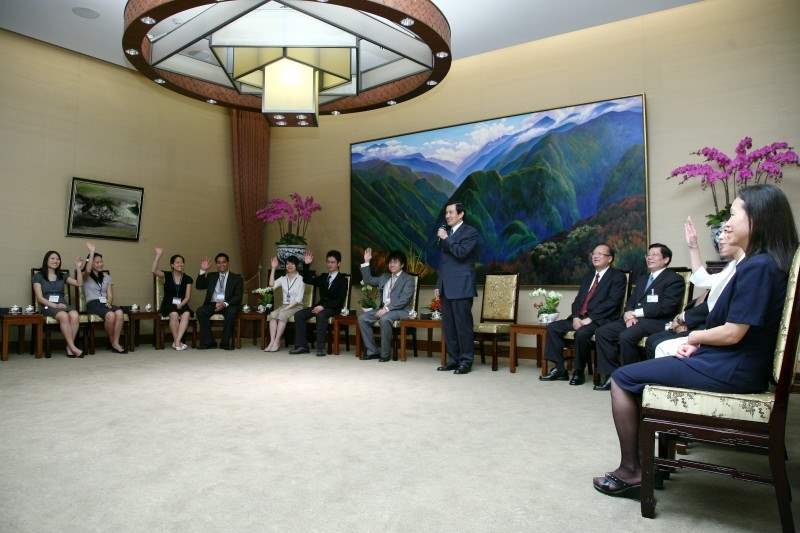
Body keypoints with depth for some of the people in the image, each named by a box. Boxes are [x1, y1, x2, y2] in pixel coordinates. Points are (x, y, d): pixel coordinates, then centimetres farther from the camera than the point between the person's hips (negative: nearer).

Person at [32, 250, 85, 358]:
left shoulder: (62, 276, 22)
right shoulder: (38, 276, 10)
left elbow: (79, 283, 8)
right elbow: (39, 298, 1)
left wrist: (78, 268, -2)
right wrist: (55, 305, -14)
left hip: (63, 304, 3)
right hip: (47, 306, -3)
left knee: (75, 315, -34)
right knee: (64, 316, -38)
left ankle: (69, 348, -29)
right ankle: (73, 347, -36)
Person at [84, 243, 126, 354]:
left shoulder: (106, 276, 22)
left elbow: (110, 294, 14)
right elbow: (88, 269, -17)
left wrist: (109, 302, -7)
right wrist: (92, 252, -22)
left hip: (105, 303, 4)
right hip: (92, 304, -4)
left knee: (120, 312, -32)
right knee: (110, 315, -35)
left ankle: (116, 343, -31)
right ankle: (111, 341, -12)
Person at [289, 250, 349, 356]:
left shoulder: (342, 280, -1)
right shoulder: (323, 277, 19)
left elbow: (340, 300, -11)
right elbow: (307, 280, 20)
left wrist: (324, 306, -22)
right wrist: (306, 265, 6)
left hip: (333, 308, -6)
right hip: (320, 306, 6)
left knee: (321, 315, -38)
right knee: (298, 315, -15)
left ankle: (320, 347, -36)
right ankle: (302, 346, -14)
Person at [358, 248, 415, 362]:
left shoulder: (408, 279, -1)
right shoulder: (385, 277, 21)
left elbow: (404, 300, -13)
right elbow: (368, 280, 25)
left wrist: (387, 308, -22)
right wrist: (366, 262, 16)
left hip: (400, 310, -7)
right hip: (384, 308, 7)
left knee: (384, 319, -36)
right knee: (362, 318, -13)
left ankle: (385, 354, -22)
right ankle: (372, 351, -8)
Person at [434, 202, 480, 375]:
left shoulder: (470, 232, -2)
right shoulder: (447, 233, 20)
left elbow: (461, 252, -19)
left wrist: (445, 239, -9)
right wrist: (438, 285, 18)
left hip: (461, 287, -7)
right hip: (446, 288, 7)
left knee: (463, 325, -4)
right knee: (448, 326, 9)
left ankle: (466, 361, 4)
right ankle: (453, 360, 17)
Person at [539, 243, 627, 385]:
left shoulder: (618, 277, 0)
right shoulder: (588, 277, 22)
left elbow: (612, 302, -13)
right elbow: (578, 300, 16)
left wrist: (589, 319, -19)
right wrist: (576, 317, -5)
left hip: (600, 319, -7)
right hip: (579, 318, 8)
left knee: (582, 333, -34)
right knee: (552, 327, -8)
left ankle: (579, 372, -14)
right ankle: (560, 369, -4)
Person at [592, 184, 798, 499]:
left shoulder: (758, 266, -20)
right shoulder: (766, 263, 11)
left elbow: (732, 333, -21)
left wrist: (694, 337, -2)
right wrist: (698, 342, 2)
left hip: (731, 371, -10)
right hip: (737, 365, 10)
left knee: (623, 378, -5)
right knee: (648, 365, 20)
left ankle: (630, 472, 4)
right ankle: (646, 460, 18)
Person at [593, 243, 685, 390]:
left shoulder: (675, 279, 1)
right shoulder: (642, 279, 27)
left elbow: (666, 307, -13)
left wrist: (637, 312, -14)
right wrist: (628, 314, -5)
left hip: (656, 322, -8)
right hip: (634, 319, 8)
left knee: (626, 336, -33)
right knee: (601, 332, -11)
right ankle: (612, 374, -6)